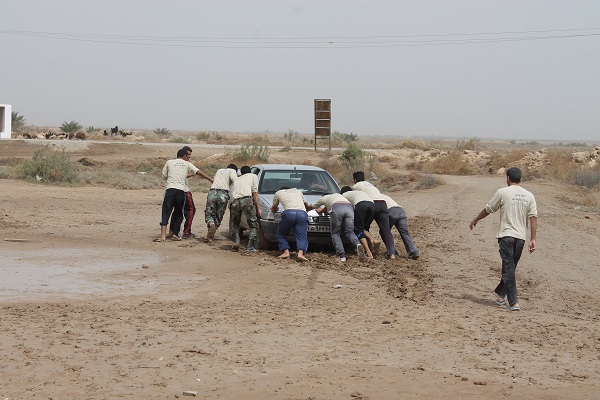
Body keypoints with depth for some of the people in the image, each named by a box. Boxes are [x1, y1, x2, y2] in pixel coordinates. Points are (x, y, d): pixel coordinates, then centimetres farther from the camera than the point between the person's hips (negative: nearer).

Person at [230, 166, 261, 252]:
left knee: (235, 224, 26)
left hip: (235, 202, 4)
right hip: (247, 200, -4)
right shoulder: (253, 176, 22)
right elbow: (255, 193, 13)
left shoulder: (237, 179, 35)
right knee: (253, 225, 6)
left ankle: (236, 241, 6)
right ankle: (250, 247, -4)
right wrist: (258, 208, 14)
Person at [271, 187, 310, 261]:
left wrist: (275, 209, 61)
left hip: (289, 213, -2)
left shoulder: (278, 193, 29)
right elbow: (306, 205, 47)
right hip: (302, 214, 2)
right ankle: (301, 253, -27)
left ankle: (286, 252, -3)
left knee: (281, 234, 15)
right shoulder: (298, 191, 36)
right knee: (302, 236, -2)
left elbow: (273, 209, 38)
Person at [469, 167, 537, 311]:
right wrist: (533, 239, 1)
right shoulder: (529, 195, 6)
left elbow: (488, 210, 6)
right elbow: (533, 218, 0)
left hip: (506, 235, -4)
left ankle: (513, 302, -13)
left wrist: (475, 220, 22)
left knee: (509, 268, -6)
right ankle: (501, 295, 30)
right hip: (521, 237, 4)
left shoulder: (503, 192, -4)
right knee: (510, 268, 17)